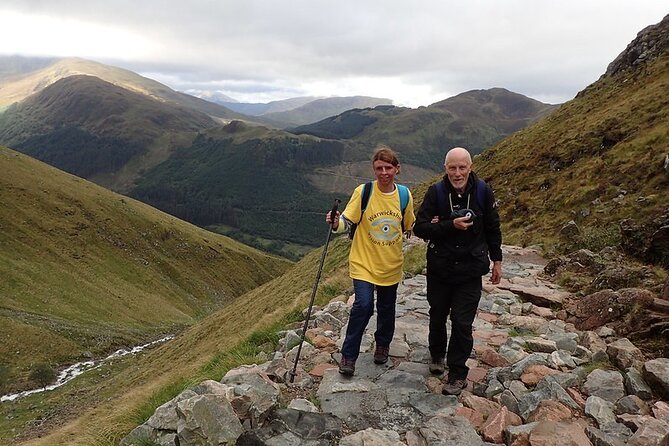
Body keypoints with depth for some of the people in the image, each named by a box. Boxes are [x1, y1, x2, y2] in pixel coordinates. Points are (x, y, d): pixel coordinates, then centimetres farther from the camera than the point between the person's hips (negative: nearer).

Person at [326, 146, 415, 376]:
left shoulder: (404, 194, -2)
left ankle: (382, 344, 44)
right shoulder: (363, 192, -13)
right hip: (364, 262, -3)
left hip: (391, 263, 4)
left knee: (387, 307, 16)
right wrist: (336, 224, -32)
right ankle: (348, 355, 6)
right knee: (363, 305, -14)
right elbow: (348, 221, -13)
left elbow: (409, 226, 13)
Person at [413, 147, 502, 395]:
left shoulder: (482, 191, -6)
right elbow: (419, 227, -13)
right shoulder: (435, 193, -10)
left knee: (462, 323, -2)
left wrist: (496, 260, 9)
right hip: (439, 269, 1)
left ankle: (457, 374, 15)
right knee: (437, 316, 18)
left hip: (470, 271, -1)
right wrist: (451, 225, -24)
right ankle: (437, 354, 45)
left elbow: (492, 228, 6)